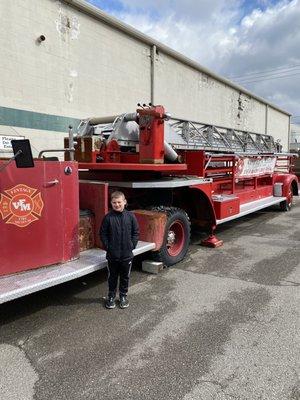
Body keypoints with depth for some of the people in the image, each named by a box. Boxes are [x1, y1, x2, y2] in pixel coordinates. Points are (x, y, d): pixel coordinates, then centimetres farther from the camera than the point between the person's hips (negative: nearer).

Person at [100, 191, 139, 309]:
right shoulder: (108, 217, -7)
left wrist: (132, 245, -5)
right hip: (112, 255, -1)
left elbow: (135, 233, 2)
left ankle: (123, 296, 33)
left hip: (127, 254, 1)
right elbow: (103, 234, -2)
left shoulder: (130, 216, -5)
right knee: (112, 277, 15)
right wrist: (107, 247, -8)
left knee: (125, 277, 15)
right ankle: (111, 296, 33)